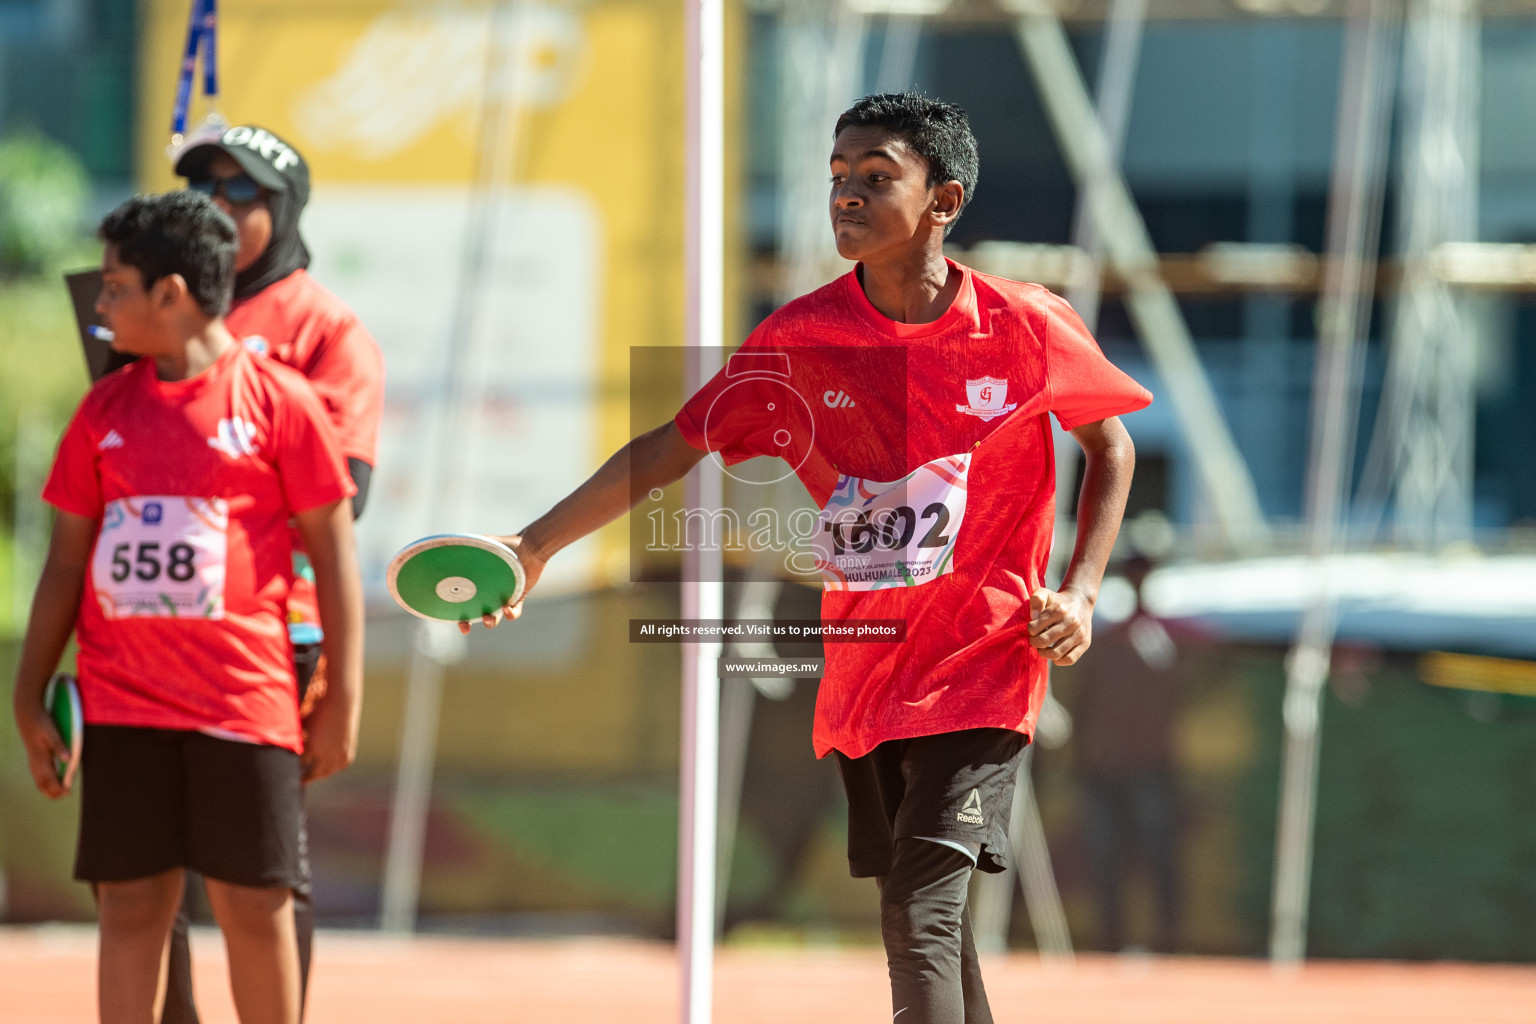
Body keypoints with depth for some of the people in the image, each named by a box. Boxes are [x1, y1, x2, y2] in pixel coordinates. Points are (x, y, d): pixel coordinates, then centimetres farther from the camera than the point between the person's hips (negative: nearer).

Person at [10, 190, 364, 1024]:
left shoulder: (278, 400, -2)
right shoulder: (105, 408, 9)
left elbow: (332, 550, 0)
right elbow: (67, 561, 13)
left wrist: (342, 699, -3)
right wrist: (30, 698, 8)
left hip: (244, 698, -3)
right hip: (122, 701, 3)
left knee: (255, 908, 1)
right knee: (130, 906, 2)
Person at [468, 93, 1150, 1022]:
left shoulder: (1024, 327, -8)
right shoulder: (799, 339, -2)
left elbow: (1111, 445, 9)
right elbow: (671, 450, 5)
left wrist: (1080, 594, -2)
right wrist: (536, 546, -2)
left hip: (984, 660, -4)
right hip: (861, 678, 4)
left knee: (922, 914, -19)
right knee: (921, 923, 11)